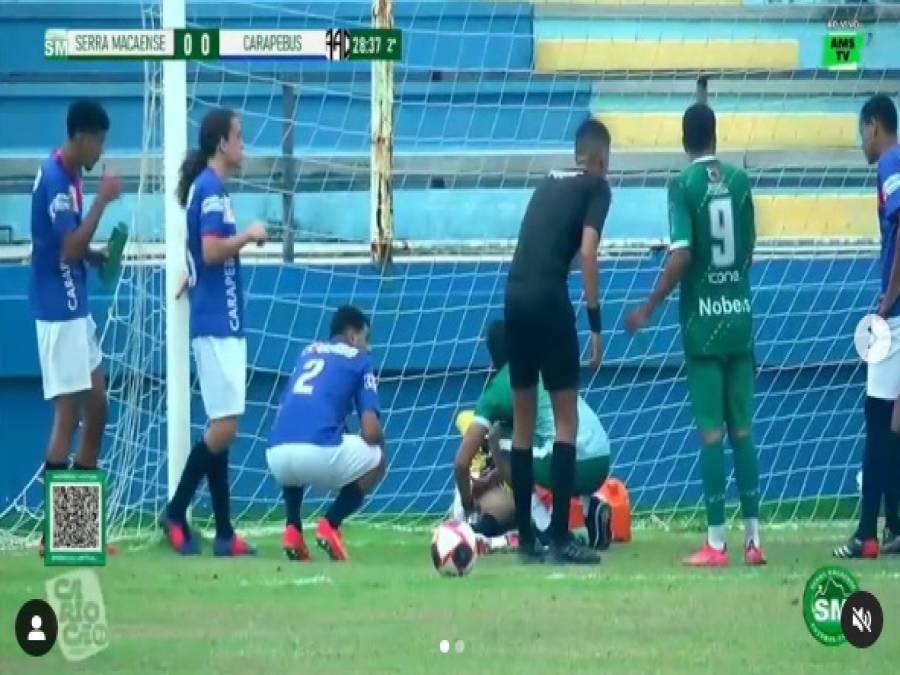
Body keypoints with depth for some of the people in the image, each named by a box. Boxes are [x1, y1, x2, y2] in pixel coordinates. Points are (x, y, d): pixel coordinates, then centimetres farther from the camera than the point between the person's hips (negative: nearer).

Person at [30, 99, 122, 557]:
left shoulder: (69, 177, 12)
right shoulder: (53, 179, -18)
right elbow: (69, 248, -24)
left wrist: (97, 256, 4)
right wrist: (102, 201, -20)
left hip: (75, 309, 10)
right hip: (58, 312, -10)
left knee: (97, 405, 13)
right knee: (68, 414, -8)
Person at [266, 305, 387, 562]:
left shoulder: (308, 352, 28)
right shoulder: (359, 359, 14)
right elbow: (371, 432, 4)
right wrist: (380, 440, 30)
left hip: (276, 456, 5)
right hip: (319, 453, -5)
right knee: (377, 460, 23)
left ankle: (292, 528, 17)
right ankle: (330, 524, 4)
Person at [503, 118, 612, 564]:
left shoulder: (548, 184, 23)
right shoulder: (596, 186, 5)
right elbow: (587, 252, -7)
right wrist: (595, 323, -7)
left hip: (515, 297, 6)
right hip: (549, 298, -6)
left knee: (523, 421, 11)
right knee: (565, 417, -2)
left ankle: (526, 538, 11)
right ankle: (560, 536, -9)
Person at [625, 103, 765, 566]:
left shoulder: (683, 185, -8)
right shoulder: (739, 180, 5)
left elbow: (681, 256, -17)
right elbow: (748, 252, 13)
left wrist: (648, 310, -9)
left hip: (702, 320, -4)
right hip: (740, 317, 4)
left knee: (711, 431, -4)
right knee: (742, 429, 9)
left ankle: (716, 542, -5)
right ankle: (753, 537, 7)